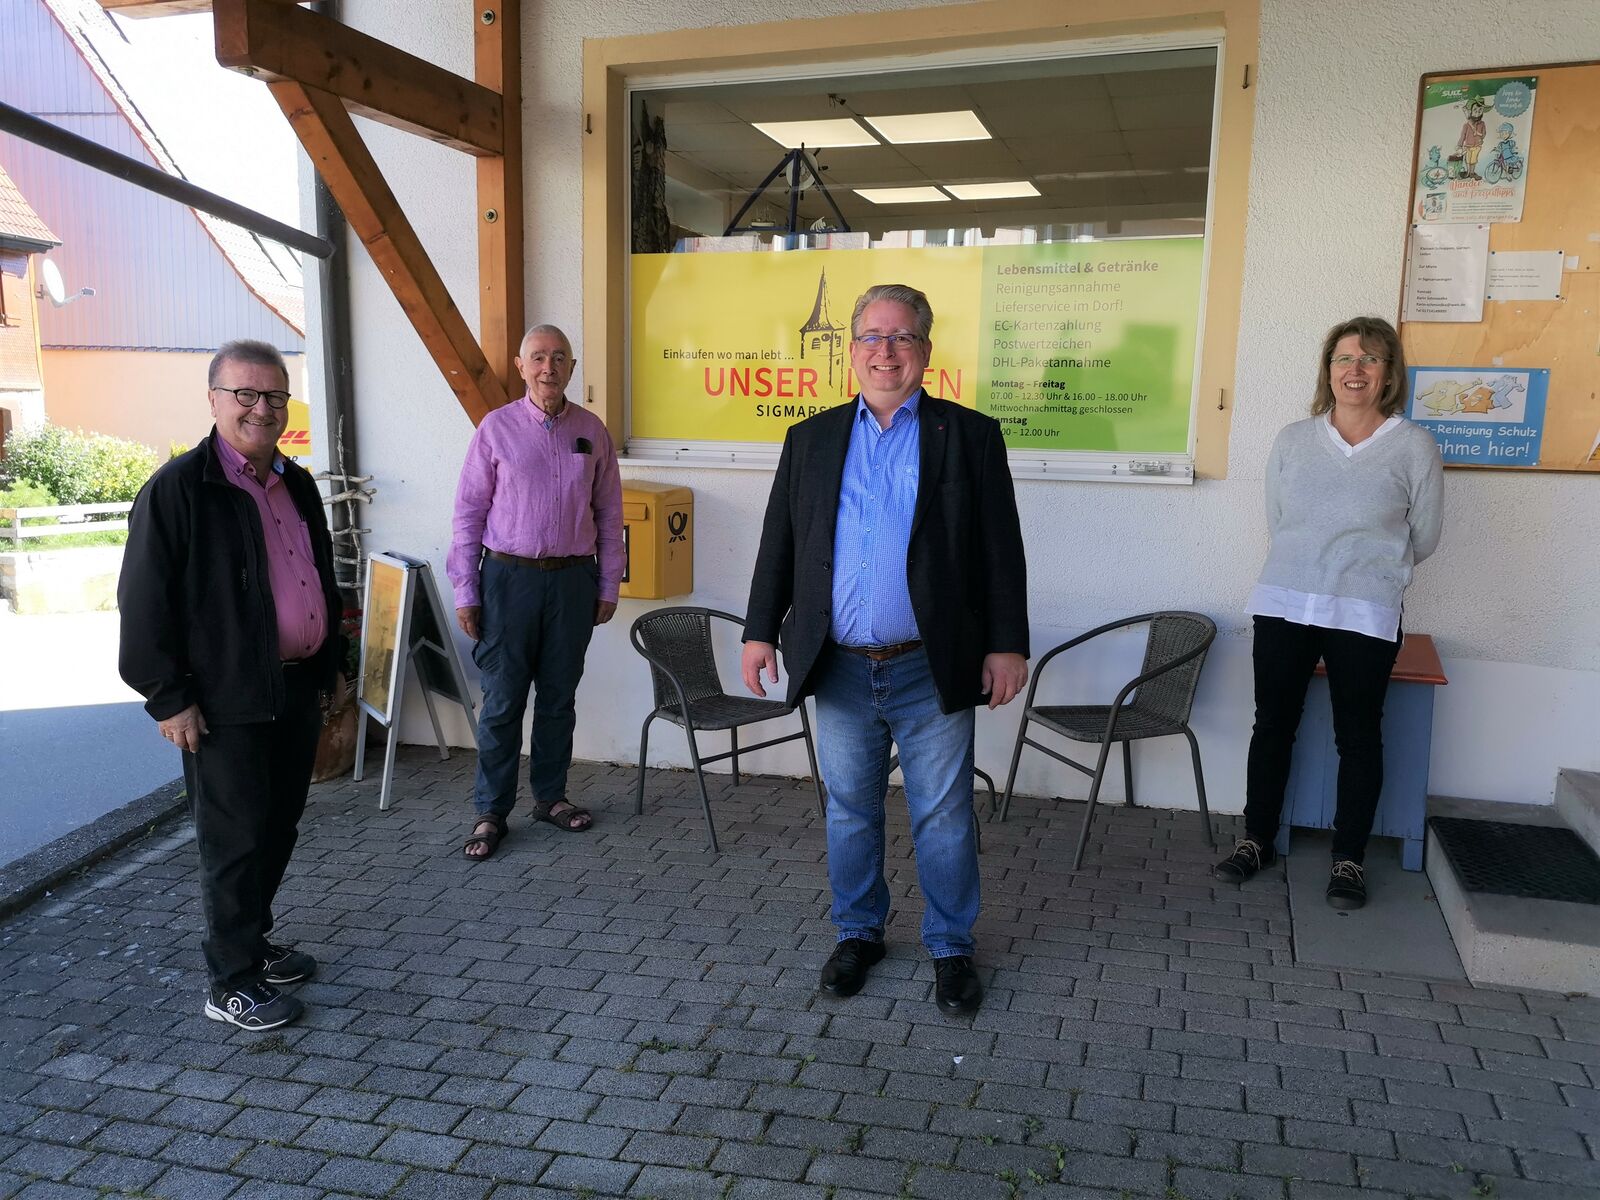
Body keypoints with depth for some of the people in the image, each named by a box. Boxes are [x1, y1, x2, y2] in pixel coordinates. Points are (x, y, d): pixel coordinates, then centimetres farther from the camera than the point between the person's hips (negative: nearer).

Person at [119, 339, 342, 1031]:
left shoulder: (298, 486, 12)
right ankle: (232, 984, 15)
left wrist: (327, 669, 19)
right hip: (226, 702, -7)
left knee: (279, 828, 16)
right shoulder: (177, 488, -11)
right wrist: (168, 699, -14)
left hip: (297, 690, 7)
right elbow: (143, 603, -13)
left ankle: (254, 942, 34)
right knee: (236, 840, 1)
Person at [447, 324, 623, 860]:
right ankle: (490, 811, 13)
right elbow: (469, 512, -1)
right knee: (502, 701, 1)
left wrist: (608, 586, 7)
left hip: (572, 578, 3)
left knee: (559, 696, 12)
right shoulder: (497, 427, -2)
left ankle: (551, 795, 27)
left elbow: (608, 514, 9)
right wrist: (465, 592, -4)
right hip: (509, 577, -2)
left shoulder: (591, 431, 5)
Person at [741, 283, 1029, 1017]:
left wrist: (1007, 645, -5)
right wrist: (760, 631, 3)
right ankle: (857, 933, 33)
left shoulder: (970, 437, 1)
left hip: (932, 672, -2)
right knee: (849, 813, 14)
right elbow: (778, 544, 9)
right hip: (840, 671, 2)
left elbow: (1001, 550, 0)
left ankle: (950, 948, 26)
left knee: (944, 819, 8)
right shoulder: (812, 440, 9)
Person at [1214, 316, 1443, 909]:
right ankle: (1257, 839, 25)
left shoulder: (1414, 447, -4)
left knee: (1358, 737, 8)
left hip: (1365, 615, -2)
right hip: (1283, 605, 2)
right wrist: (1313, 568, 9)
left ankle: (1349, 858, 22)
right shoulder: (1292, 440, 3)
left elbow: (1423, 538, 5)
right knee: (1273, 725, 10)